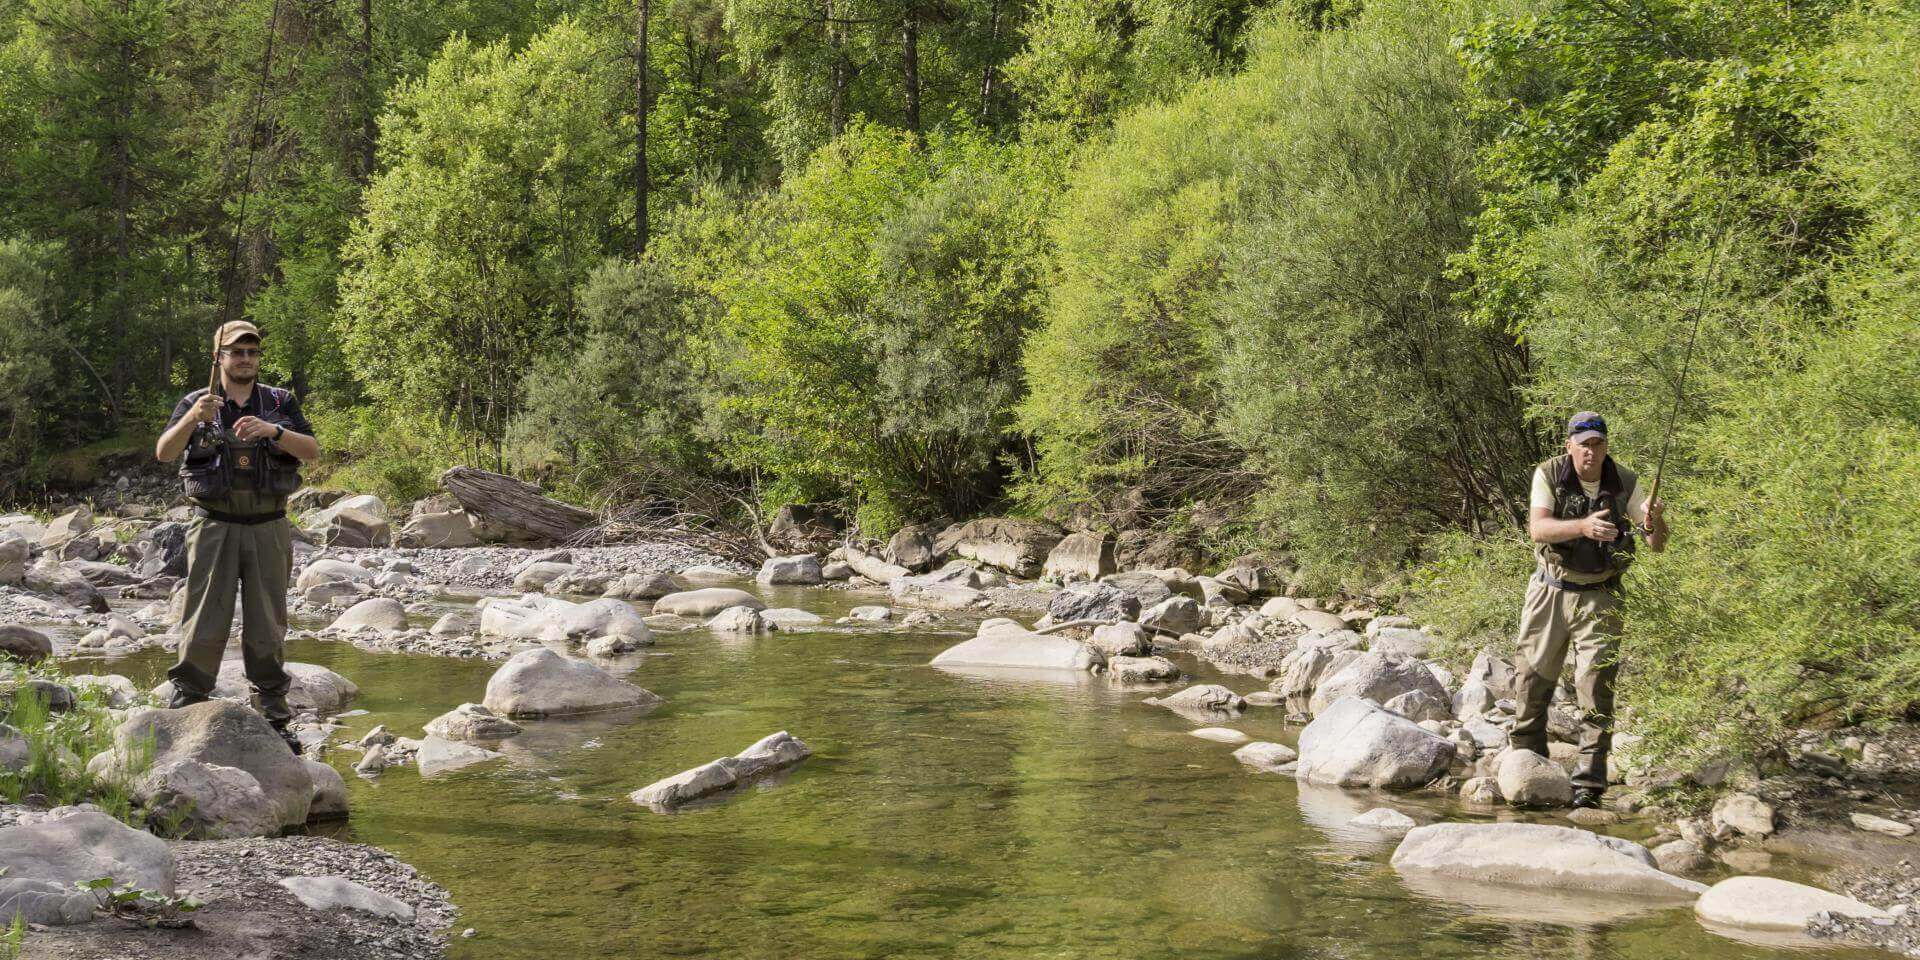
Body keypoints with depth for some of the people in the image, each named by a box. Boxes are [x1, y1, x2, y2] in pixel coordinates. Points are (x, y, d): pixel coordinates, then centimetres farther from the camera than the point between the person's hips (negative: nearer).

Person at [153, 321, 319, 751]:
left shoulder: (280, 403, 10)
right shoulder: (195, 404, 7)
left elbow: (312, 449, -3)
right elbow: (164, 453, -7)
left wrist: (273, 430, -20)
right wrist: (192, 418, -25)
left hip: (268, 526, 1)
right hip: (214, 526, -1)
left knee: (267, 627, 5)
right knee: (204, 625, -6)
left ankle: (275, 719, 10)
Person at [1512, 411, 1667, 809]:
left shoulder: (1626, 484, -8)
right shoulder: (1549, 475, -10)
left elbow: (1657, 545, -9)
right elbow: (1537, 528, -24)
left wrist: (1652, 525, -33)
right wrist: (1583, 526, -41)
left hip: (1598, 597, -1)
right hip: (1549, 592, 1)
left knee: (1597, 686, -9)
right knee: (1531, 679, 8)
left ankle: (1589, 781, -6)